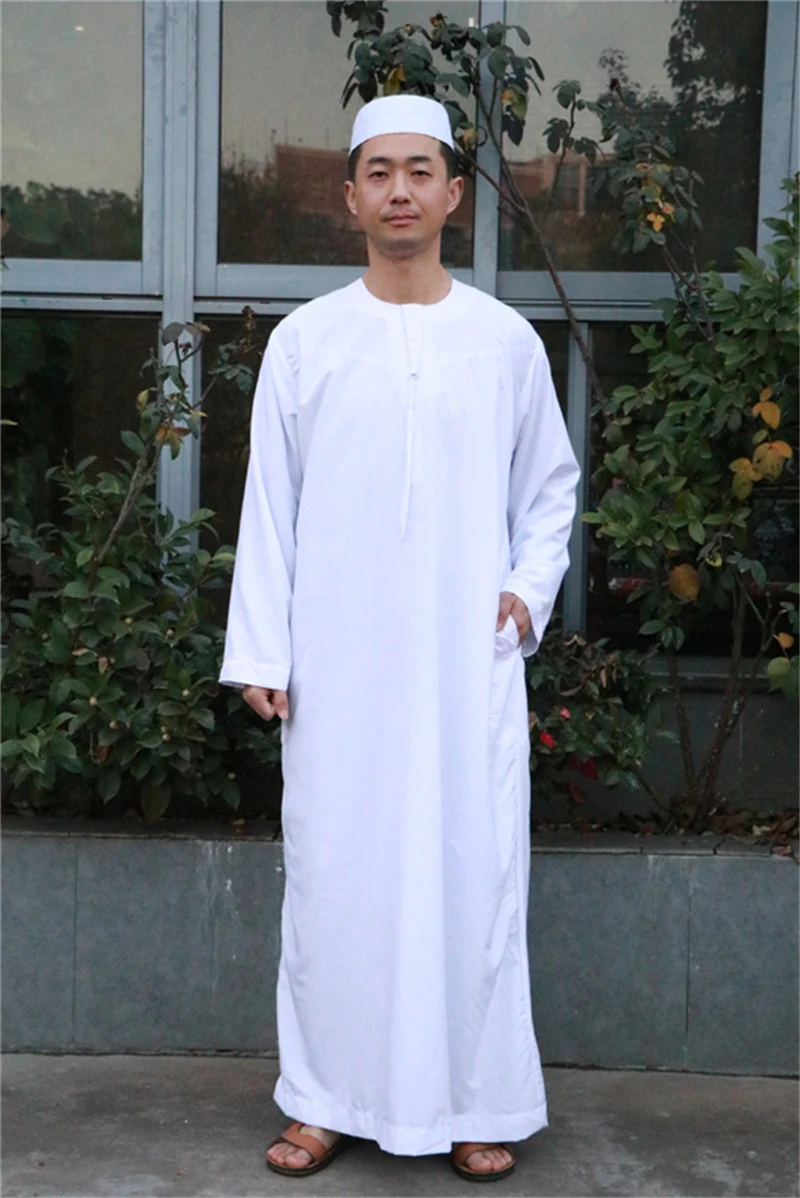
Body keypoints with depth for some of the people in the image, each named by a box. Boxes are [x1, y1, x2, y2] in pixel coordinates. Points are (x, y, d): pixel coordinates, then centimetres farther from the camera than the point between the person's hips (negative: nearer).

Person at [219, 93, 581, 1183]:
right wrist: (260, 653, -1)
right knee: (333, 873, 4)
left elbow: (551, 487, 15)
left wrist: (531, 587, -1)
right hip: (337, 666, 0)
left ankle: (480, 1101, 15)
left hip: (471, 663, 0)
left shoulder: (507, 340, 5)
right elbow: (269, 508, 4)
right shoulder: (303, 341, 4)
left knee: (474, 870, 2)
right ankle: (330, 1098, 17)